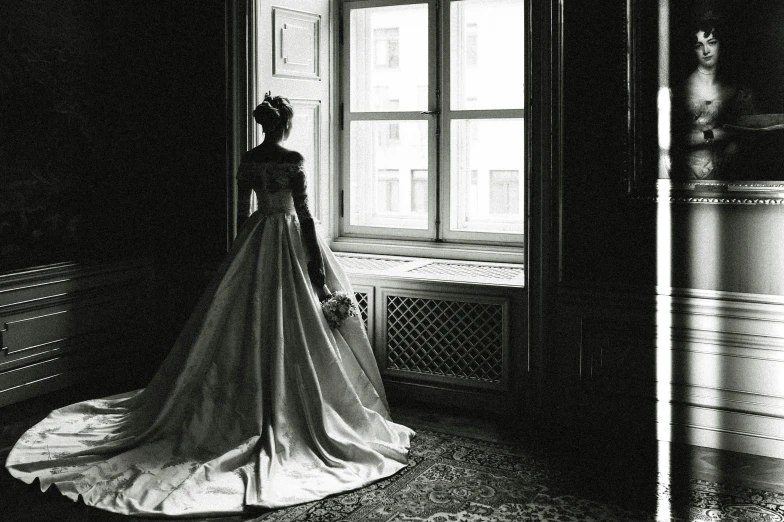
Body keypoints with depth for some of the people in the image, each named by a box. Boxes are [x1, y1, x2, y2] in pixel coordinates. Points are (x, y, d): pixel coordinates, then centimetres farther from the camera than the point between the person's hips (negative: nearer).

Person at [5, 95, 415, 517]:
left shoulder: (247, 160, 4)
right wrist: (318, 269, -14)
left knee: (247, 326, 13)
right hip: (289, 235, -6)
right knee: (289, 329, 1)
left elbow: (243, 210, 11)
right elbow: (304, 212, -17)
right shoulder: (292, 161, -15)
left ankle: (245, 412, 21)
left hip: (254, 239, 6)